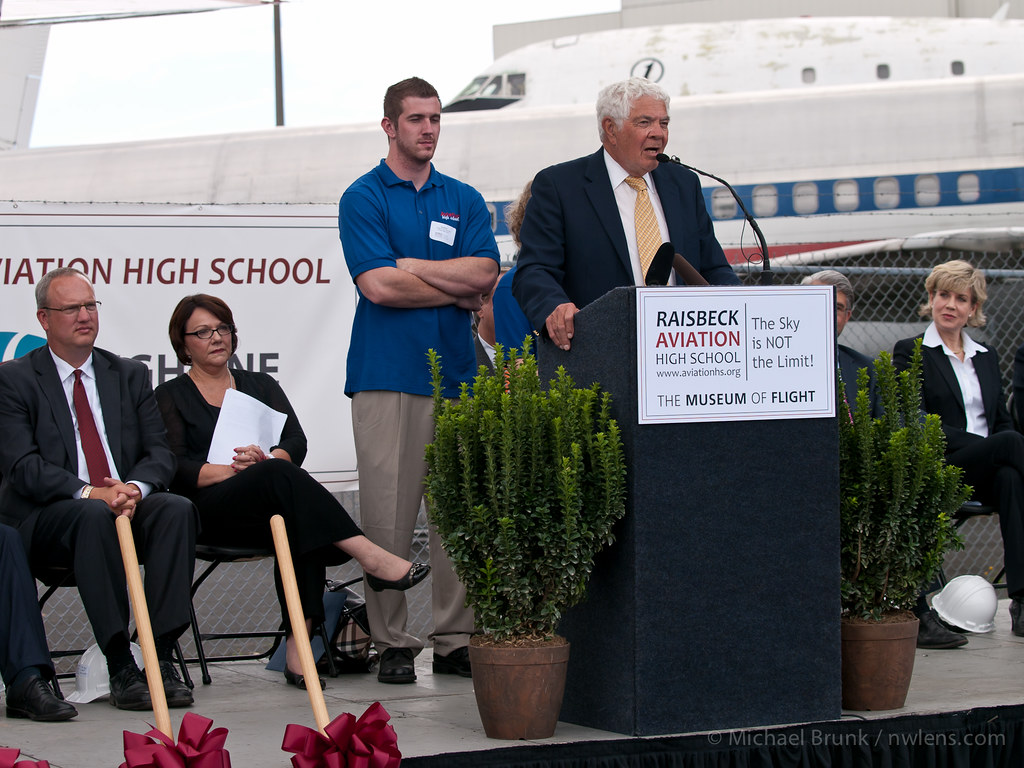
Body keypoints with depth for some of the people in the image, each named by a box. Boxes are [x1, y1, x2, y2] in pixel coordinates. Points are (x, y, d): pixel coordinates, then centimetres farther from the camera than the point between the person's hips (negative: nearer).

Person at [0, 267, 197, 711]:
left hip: (130, 505, 4)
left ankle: (162, 658, -32)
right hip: (44, 521, -4)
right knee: (94, 516, -37)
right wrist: (89, 493, -24)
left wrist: (135, 488, -16)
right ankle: (120, 666, -37)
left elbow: (159, 453, 8)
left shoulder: (130, 376, 17)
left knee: (177, 508, -27)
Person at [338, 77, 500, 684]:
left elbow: (486, 272, 1)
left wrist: (409, 265, -5)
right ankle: (393, 643, 1)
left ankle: (456, 640, 8)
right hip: (387, 375, -4)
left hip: (457, 374, 4)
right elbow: (377, 285, -9)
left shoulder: (465, 200, 16)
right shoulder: (364, 197, 3)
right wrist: (459, 291, -3)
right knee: (388, 514, -6)